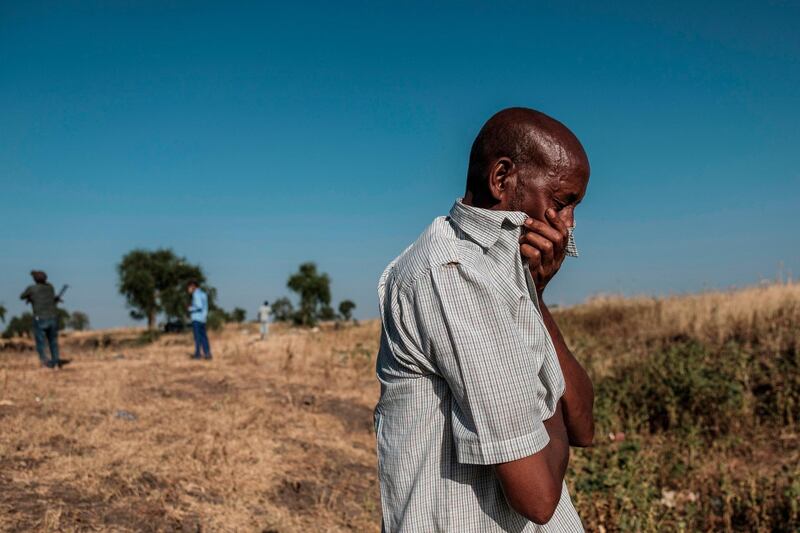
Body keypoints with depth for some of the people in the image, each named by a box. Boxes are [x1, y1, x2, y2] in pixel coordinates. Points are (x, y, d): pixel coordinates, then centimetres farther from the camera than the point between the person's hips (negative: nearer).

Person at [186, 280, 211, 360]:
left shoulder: (196, 294, -9)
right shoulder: (203, 294, 18)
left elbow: (199, 306, -18)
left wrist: (191, 308, -4)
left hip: (196, 318, -8)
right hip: (203, 318, 8)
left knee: (197, 337, -6)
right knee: (203, 336, 7)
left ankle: (198, 353, -4)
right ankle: (207, 353, 4)